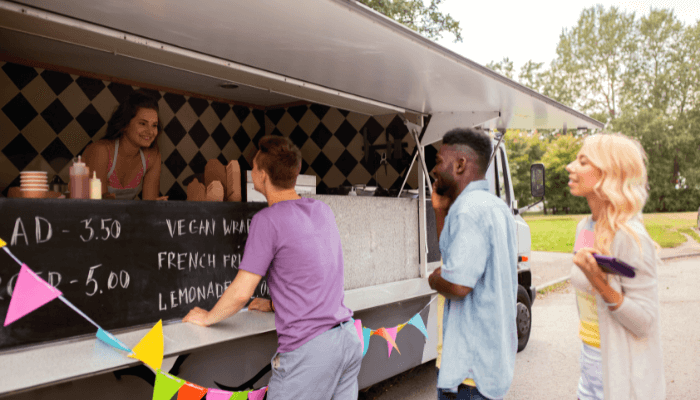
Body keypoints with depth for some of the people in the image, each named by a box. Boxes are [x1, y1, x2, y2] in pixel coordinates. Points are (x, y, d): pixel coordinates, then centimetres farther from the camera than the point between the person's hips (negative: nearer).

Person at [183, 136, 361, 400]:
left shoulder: (268, 219, -13)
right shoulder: (323, 210, 9)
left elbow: (241, 293, -11)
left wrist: (207, 318, 7)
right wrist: (274, 303, 32)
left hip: (310, 349, -7)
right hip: (350, 338, 8)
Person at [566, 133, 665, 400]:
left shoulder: (629, 237, -21)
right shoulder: (584, 228, 2)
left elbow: (645, 323, -19)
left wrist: (601, 285, -34)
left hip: (623, 375, -7)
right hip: (590, 359, 7)